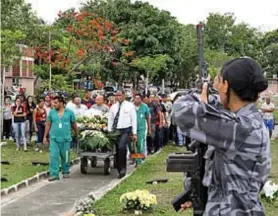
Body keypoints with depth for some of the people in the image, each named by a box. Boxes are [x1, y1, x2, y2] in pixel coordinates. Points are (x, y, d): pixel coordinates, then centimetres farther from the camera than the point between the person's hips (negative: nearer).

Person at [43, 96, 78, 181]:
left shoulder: (69, 112, 0)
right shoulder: (51, 112, 4)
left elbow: (74, 124, 8)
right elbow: (48, 124, 9)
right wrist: (45, 136, 9)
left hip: (66, 139, -1)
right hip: (54, 138, 1)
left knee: (65, 156, 9)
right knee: (53, 156, -7)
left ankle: (66, 172, 29)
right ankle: (54, 174, -4)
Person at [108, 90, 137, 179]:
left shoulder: (130, 106, 2)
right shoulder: (113, 107, 12)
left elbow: (134, 120, 1)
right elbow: (110, 120, 14)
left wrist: (134, 133, -4)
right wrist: (109, 132, 6)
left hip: (126, 131, -4)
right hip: (115, 131, 5)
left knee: (121, 147, -26)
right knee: (117, 151, 4)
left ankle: (123, 168, -15)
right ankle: (120, 171, 16)